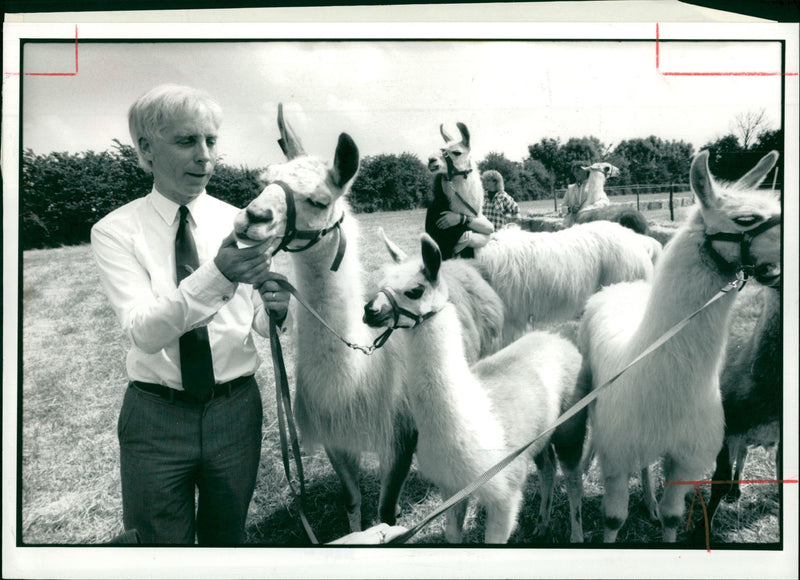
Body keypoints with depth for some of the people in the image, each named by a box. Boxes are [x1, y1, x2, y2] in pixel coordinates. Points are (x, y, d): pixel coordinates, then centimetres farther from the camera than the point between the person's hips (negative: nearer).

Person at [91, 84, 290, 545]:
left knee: (228, 535, 20)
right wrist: (218, 275, -38)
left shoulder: (240, 223, -1)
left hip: (236, 408, 2)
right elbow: (144, 330, -22)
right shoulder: (116, 230, -8)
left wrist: (275, 308, -23)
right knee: (165, 541, 15)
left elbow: (259, 324, 2)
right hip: (156, 416, -2)